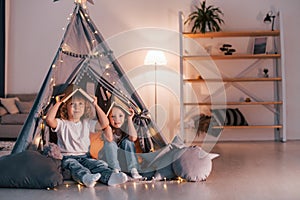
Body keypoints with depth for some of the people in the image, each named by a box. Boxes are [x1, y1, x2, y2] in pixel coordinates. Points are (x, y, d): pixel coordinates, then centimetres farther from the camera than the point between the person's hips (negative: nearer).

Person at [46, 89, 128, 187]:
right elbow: (49, 120, -16)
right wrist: (58, 103, -6)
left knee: (98, 164, -28)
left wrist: (96, 105, 11)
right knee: (74, 165, -38)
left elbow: (105, 123, 9)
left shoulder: (87, 123, 17)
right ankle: (86, 177, -68)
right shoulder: (62, 124, 5)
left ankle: (109, 177, -55)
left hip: (84, 156, 4)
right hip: (68, 157, -3)